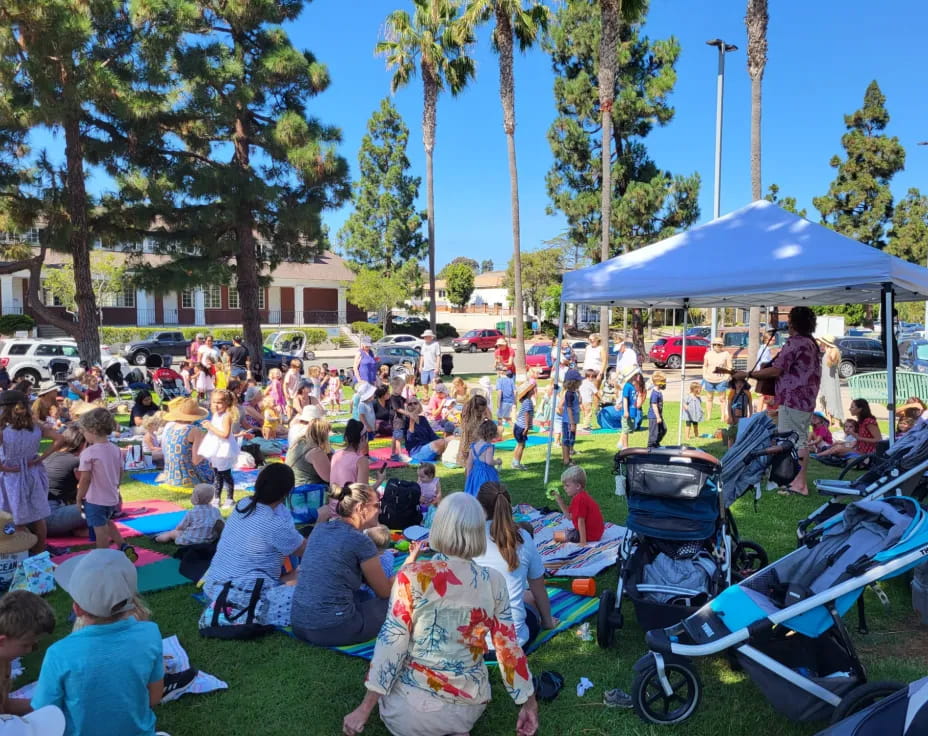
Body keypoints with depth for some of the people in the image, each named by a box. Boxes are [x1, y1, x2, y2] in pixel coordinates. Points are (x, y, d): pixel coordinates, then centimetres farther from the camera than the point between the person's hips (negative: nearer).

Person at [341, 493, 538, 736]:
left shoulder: (412, 576, -14)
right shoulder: (494, 582, -6)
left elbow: (391, 643, -14)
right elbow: (509, 648, -2)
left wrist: (365, 708, -7)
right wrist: (529, 704, 10)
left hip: (416, 708, -2)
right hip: (471, 708, 2)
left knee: (387, 693, 32)